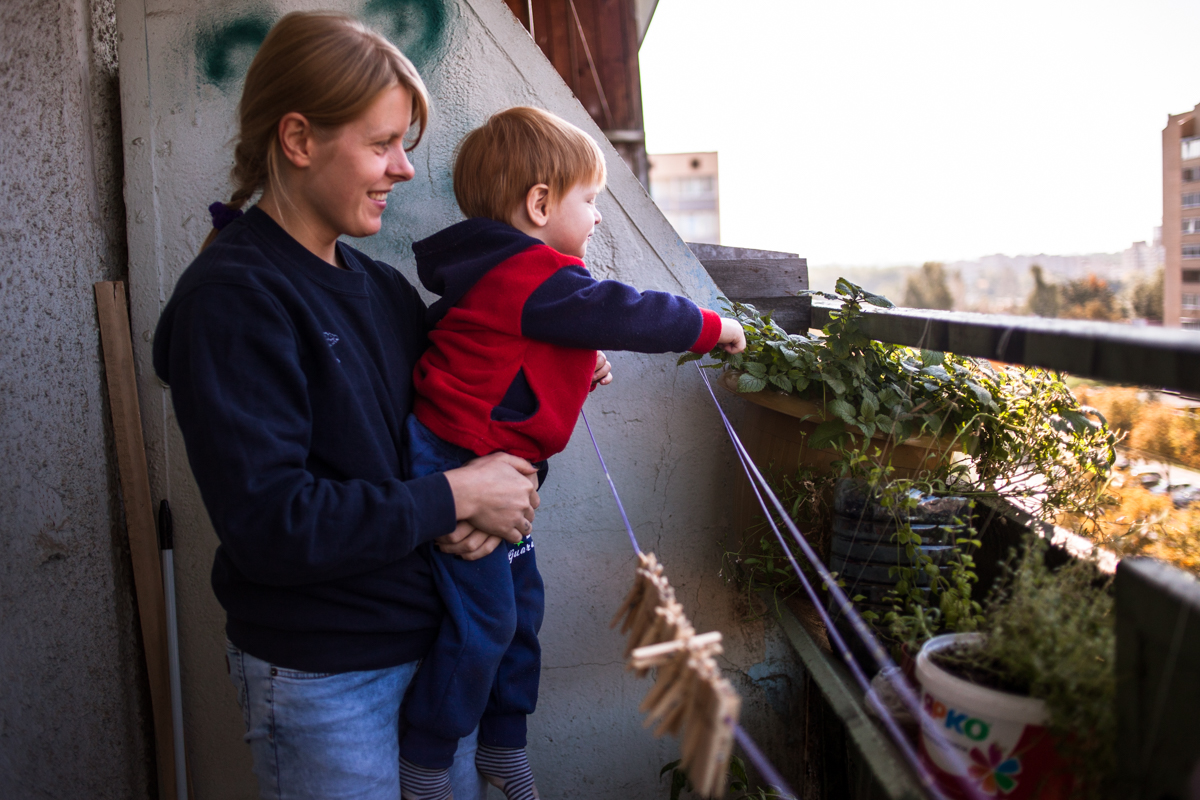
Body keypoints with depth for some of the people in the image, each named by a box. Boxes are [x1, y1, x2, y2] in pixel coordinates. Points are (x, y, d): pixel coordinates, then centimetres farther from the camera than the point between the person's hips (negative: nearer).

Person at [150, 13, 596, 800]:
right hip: (324, 676, -7)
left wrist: (494, 496, -9)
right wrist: (452, 497, -20)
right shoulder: (232, 299, -18)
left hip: (436, 637, 7)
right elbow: (267, 522, -26)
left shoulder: (382, 288, 5)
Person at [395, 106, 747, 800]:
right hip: (461, 467, -11)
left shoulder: (507, 273, 13)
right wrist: (713, 327, -6)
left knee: (521, 604, 16)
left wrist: (577, 368, 16)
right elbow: (625, 314, -17)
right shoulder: (536, 277, -19)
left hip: (493, 464, 11)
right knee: (483, 620, -5)